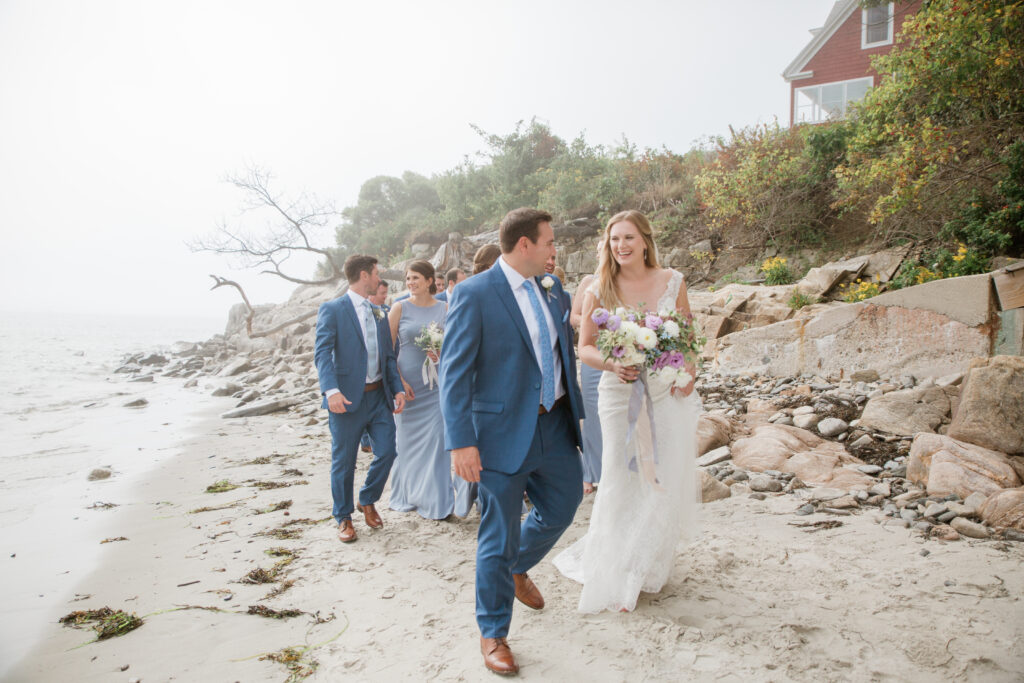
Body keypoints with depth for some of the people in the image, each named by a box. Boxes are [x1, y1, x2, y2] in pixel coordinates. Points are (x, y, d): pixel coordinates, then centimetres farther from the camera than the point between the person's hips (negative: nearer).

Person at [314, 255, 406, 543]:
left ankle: (368, 501, 29)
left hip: (379, 395, 6)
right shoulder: (332, 310, -5)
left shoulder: (379, 314, 15)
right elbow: (323, 353, -15)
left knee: (386, 451, 3)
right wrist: (331, 390, -29)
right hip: (348, 398, -5)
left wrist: (397, 388, 1)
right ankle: (343, 518, 23)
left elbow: (388, 355, 14)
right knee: (343, 462, 4)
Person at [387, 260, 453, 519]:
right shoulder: (400, 308, 0)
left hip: (438, 383, 1)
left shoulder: (445, 308, 5)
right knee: (409, 439, 8)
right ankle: (409, 495, 26)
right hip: (408, 385, -1)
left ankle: (435, 500, 11)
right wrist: (399, 381, -9)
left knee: (436, 437, -2)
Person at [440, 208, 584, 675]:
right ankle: (493, 633, 29)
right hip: (502, 434, -7)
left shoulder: (551, 288, 7)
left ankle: (517, 568, 51)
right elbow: (454, 373, -16)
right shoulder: (474, 294, -14)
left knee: (562, 509, 22)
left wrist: (576, 411, 14)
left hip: (554, 426, 7)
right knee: (499, 538, 7)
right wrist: (461, 442, -21)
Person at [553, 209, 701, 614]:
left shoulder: (672, 282, 2)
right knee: (621, 483, 3)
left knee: (665, 482, 6)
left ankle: (649, 568, 29)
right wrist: (613, 365, -19)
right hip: (620, 395, -1)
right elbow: (585, 348, 0)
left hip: (669, 395, 2)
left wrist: (688, 376, -6)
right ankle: (614, 576, 23)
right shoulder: (598, 292, -2)